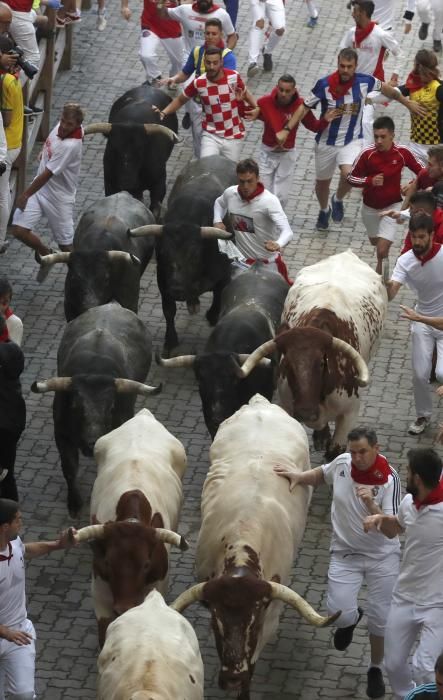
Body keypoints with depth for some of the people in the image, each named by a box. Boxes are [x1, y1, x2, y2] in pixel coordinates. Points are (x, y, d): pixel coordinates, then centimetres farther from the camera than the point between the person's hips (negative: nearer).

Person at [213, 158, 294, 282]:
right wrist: (218, 221, -2)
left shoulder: (269, 201, -24)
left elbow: (287, 232, -33)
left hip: (268, 262, -4)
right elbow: (219, 203, 19)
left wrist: (278, 245, -55)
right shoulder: (230, 193, -8)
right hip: (242, 261, 4)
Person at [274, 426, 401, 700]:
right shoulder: (342, 463, -10)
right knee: (339, 614, -12)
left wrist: (371, 506, -40)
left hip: (382, 556, -2)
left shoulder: (389, 479, -20)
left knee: (380, 619, 3)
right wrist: (299, 477, -2)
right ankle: (351, 619, 29)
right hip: (346, 553, 2)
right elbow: (320, 475, 16)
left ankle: (376, 669, 29)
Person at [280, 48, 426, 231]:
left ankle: (338, 200, 8)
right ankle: (324, 210, 50)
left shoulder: (364, 81, -14)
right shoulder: (324, 84, -19)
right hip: (327, 142, 0)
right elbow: (305, 107, -10)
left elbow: (386, 89, 7)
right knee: (322, 182, 15)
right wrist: (286, 130, -18)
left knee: (348, 173, -27)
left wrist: (407, 103, 19)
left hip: (352, 141, 0)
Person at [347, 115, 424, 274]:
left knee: (382, 249, -14)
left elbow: (421, 171, 0)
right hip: (370, 207, 2)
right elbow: (351, 178, -9)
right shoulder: (367, 154, -18)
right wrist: (370, 181, -27)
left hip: (392, 206, -2)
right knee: (375, 241, 24)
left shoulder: (402, 153, -16)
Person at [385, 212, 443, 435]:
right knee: (420, 374, 3)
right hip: (423, 322, 3)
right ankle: (423, 416, 28)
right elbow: (390, 294, -25)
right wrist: (387, 287, -48)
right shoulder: (405, 261, -14)